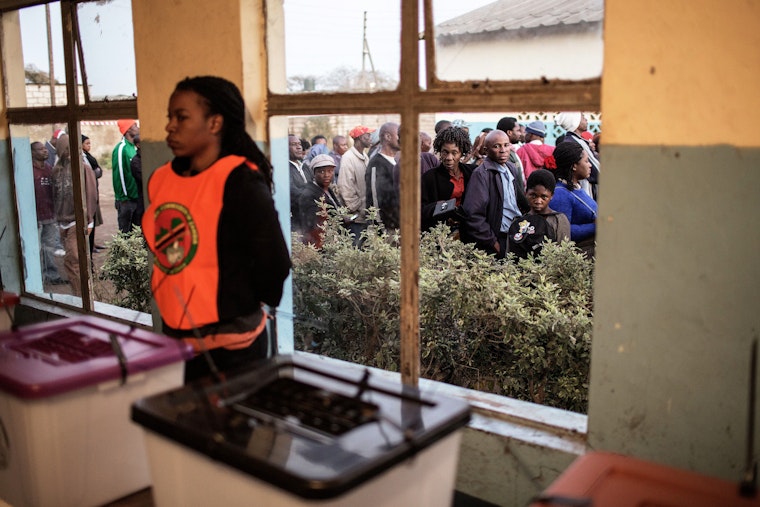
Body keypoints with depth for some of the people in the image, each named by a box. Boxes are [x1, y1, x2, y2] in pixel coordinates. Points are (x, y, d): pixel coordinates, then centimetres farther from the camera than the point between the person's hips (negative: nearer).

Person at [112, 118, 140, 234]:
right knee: (125, 232, 1)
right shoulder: (121, 149, -15)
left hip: (137, 197, 8)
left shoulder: (135, 147, 10)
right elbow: (119, 174, -16)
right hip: (126, 199, -8)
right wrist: (123, 196, -13)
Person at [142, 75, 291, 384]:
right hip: (175, 339, 7)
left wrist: (244, 302, 0)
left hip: (230, 346, -6)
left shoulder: (240, 182, -16)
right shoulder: (161, 179, 4)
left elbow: (274, 263, -16)